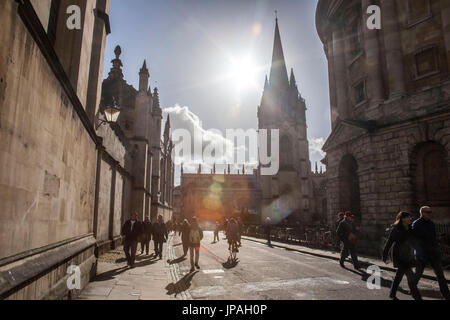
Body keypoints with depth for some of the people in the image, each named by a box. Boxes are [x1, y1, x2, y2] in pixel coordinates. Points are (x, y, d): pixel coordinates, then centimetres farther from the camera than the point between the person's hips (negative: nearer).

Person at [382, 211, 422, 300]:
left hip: (408, 257, 7)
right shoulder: (396, 229, -13)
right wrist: (385, 256, -8)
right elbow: (389, 243, -10)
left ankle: (392, 294, 27)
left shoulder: (410, 228, 6)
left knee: (399, 276, 15)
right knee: (410, 276, -8)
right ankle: (417, 297, 2)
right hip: (399, 257, -7)